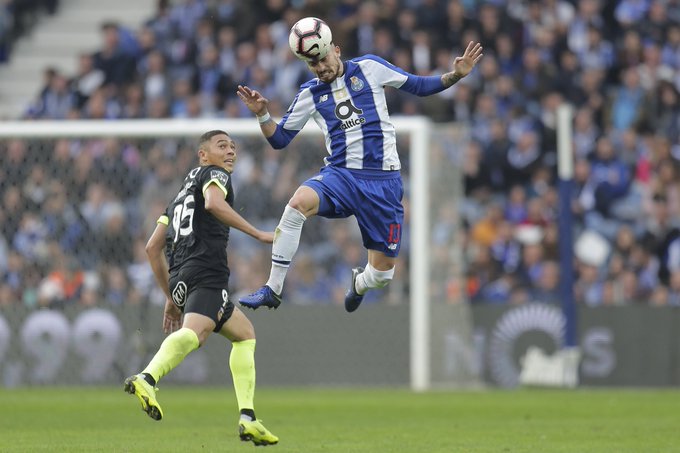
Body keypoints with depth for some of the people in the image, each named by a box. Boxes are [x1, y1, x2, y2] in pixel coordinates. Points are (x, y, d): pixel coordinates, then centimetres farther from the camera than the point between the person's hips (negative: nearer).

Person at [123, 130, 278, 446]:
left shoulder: (181, 193, 34)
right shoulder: (214, 174, 11)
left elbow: (152, 247, 30)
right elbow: (214, 203, -15)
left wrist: (171, 298, 31)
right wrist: (257, 234, -14)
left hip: (179, 279, 9)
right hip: (206, 273, -9)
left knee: (245, 334, 21)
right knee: (195, 332, -32)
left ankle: (247, 419, 7)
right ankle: (147, 379, -59)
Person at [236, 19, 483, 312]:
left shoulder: (369, 68, 4)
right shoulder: (310, 94, 8)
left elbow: (418, 86, 10)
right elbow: (279, 139, 13)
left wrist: (455, 76, -4)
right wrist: (262, 115, -5)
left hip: (383, 181, -1)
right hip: (340, 176, 1)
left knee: (382, 273, 0)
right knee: (298, 202, -34)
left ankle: (359, 283, 42)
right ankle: (272, 290, -28)